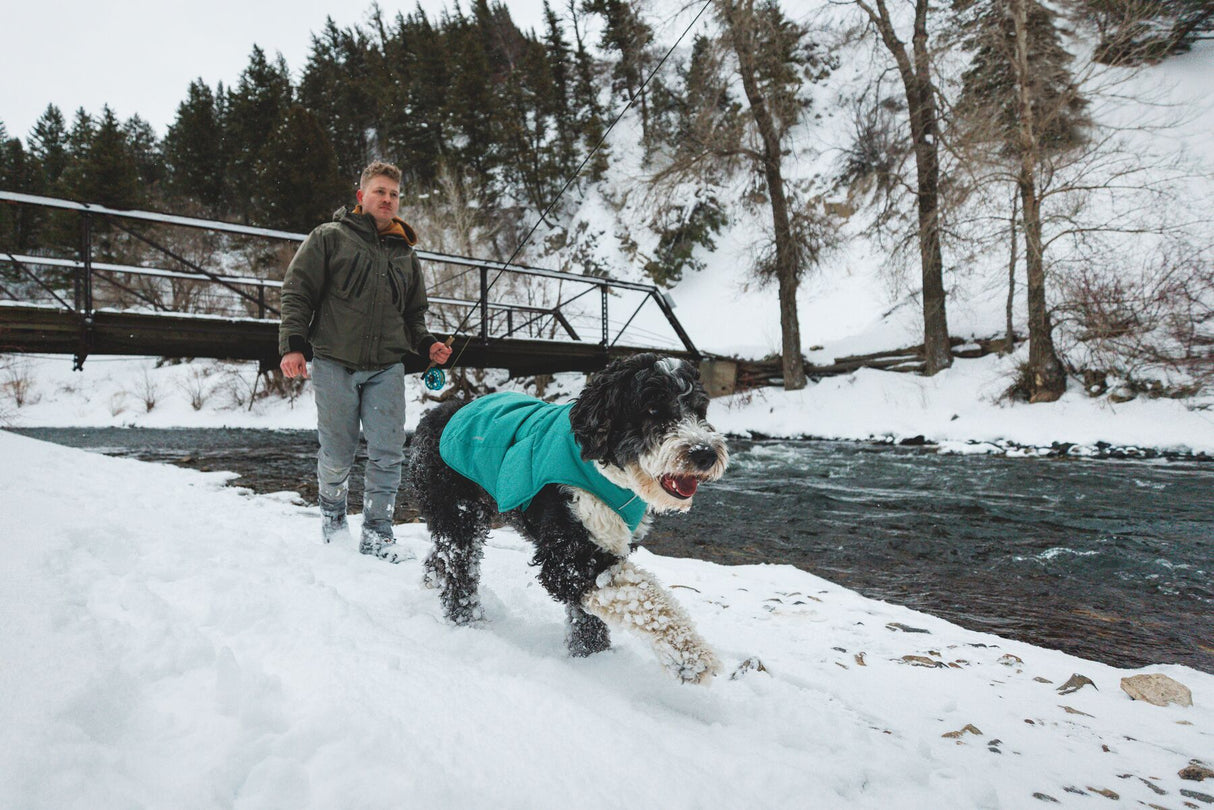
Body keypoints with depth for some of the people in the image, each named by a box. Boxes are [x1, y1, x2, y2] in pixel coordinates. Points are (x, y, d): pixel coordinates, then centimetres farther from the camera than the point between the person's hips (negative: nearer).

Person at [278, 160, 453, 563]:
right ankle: (332, 511, 31)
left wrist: (426, 344, 7)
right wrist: (293, 344, -9)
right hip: (334, 364, -3)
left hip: (386, 367, 3)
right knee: (337, 454, 4)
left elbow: (414, 314, 25)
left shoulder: (405, 254, 18)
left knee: (388, 453, -4)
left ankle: (377, 532, 8)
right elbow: (297, 292, 1)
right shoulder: (330, 238, 5)